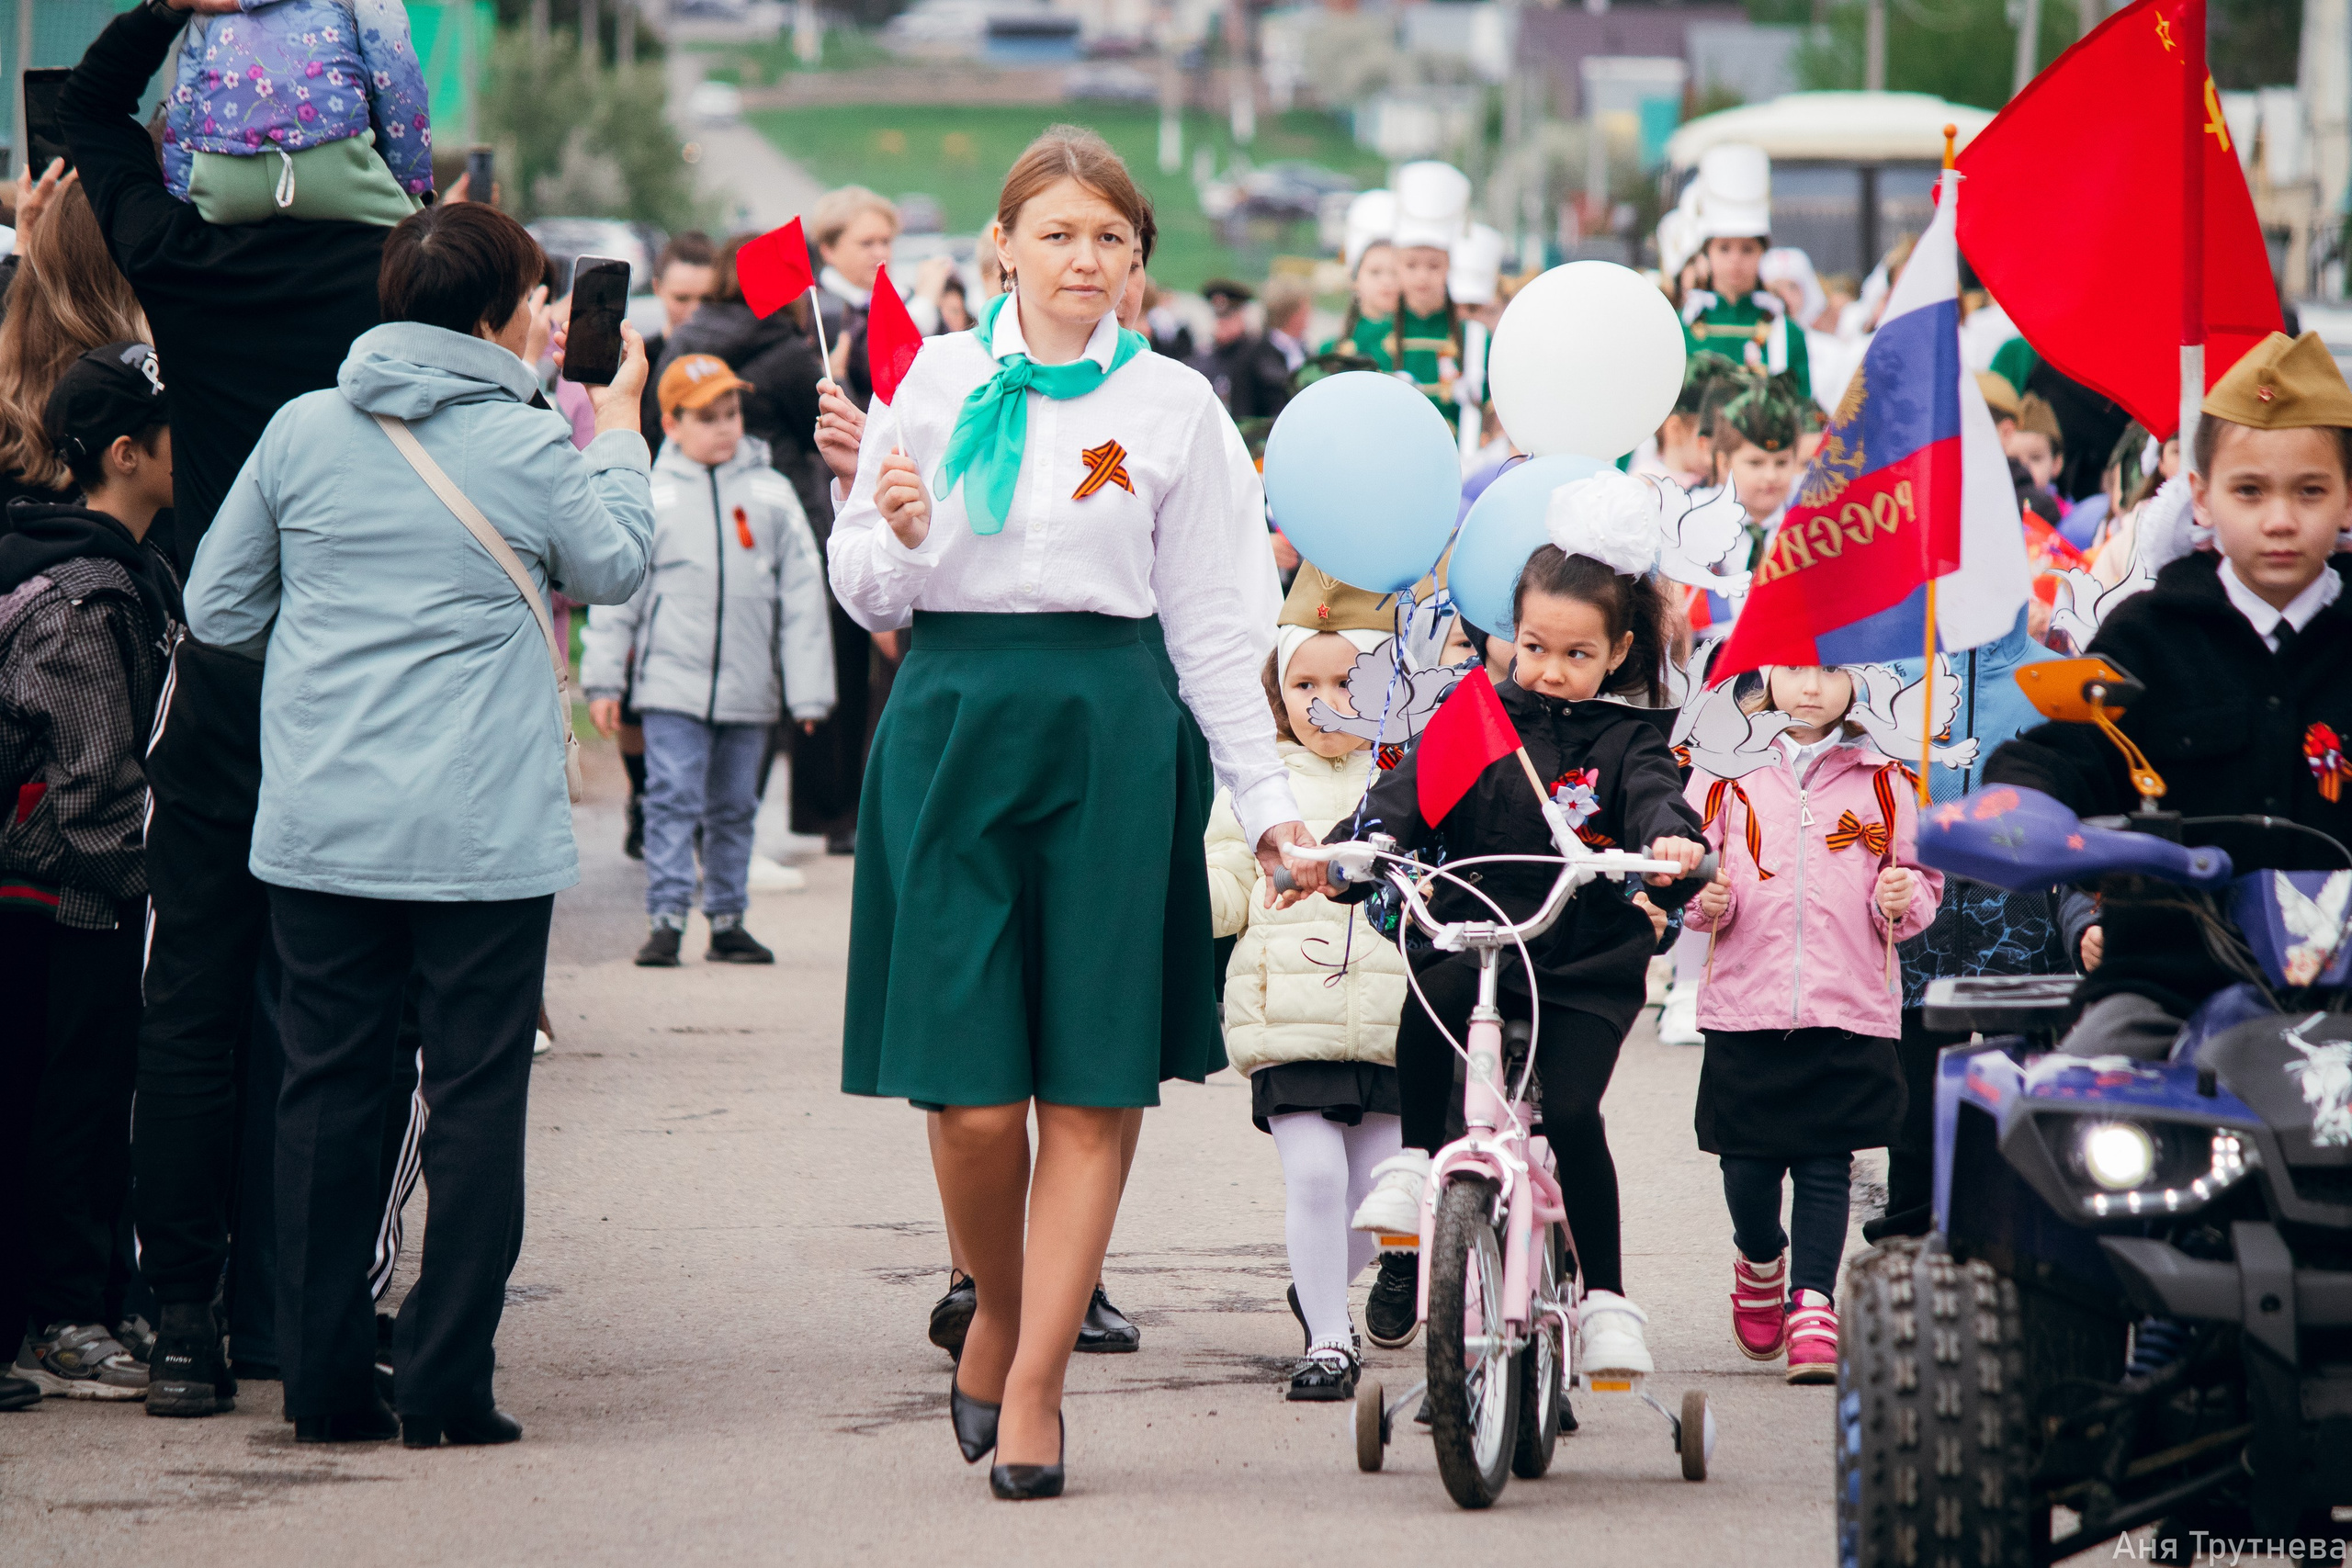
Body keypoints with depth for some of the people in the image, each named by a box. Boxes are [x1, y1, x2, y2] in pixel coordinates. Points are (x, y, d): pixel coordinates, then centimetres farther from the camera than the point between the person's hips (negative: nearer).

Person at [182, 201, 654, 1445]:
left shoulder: (302, 431, 2)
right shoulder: (532, 450, -7)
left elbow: (215, 608, 8)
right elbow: (615, 569, 12)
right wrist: (619, 429, 23)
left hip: (319, 832, 3)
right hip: (484, 836, -3)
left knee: (327, 1091, 10)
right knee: (476, 1099, 3)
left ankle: (324, 1383, 11)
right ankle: (445, 1384, 0)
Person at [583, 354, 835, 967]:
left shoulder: (772, 493, 6)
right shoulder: (650, 496, 2)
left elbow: (803, 594, 7)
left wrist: (809, 690, 3)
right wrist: (603, 677, 2)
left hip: (748, 687, 2)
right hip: (673, 682, -2)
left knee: (734, 807, 10)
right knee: (673, 800, -9)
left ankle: (727, 921, 18)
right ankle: (665, 920, -7)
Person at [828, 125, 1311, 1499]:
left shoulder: (1172, 404, 7)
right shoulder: (940, 381, 6)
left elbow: (1209, 622, 11)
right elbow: (868, 595, 9)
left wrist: (1268, 792, 8)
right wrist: (899, 537, -13)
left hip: (1113, 734, 0)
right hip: (955, 721, 0)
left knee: (1093, 1085, -3)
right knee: (973, 1094, -5)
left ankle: (1031, 1386, 5)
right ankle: (999, 1314, 22)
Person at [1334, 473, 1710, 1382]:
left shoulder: (1625, 737, 3)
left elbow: (1654, 795, -16)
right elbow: (1410, 794, -4)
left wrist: (1672, 839, -41)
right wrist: (1346, 851, -24)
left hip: (1587, 969, -1)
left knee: (1573, 1112, -16)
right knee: (1431, 995, -32)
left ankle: (1604, 1299, -2)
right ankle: (1416, 1158, -10)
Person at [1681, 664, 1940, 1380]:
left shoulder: (1880, 779, 8)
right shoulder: (1726, 770, 7)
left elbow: (1921, 877, 12)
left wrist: (1903, 902, -9)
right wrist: (1704, 898, -10)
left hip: (1849, 1006, 0)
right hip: (1744, 1000, 0)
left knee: (1826, 1165, -5)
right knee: (1747, 1163, 4)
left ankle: (1813, 1306, -1)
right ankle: (1760, 1261, 32)